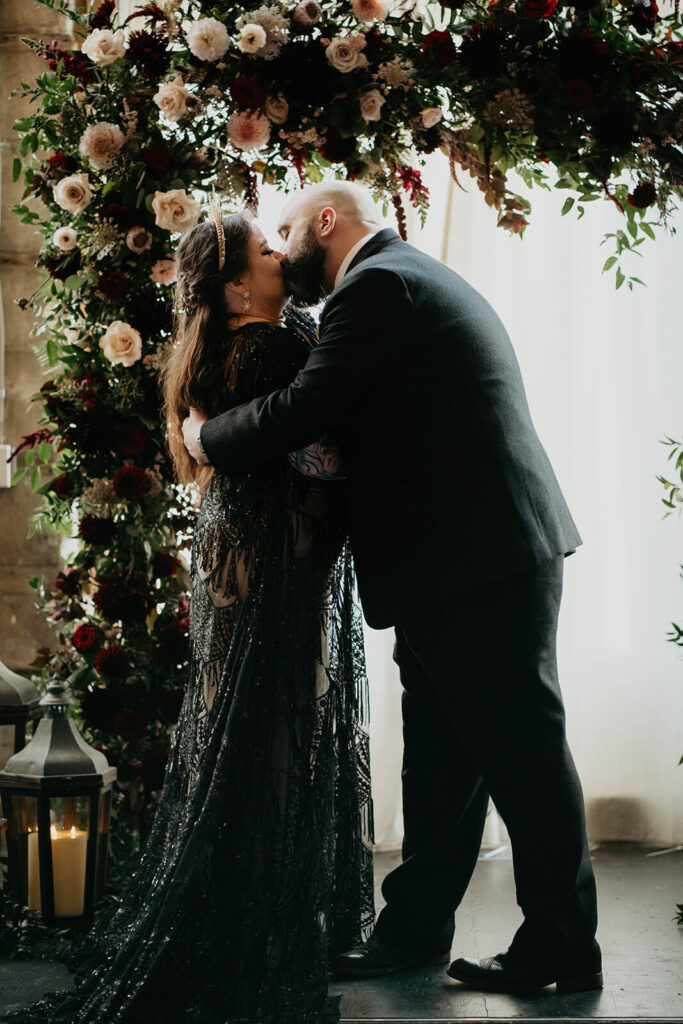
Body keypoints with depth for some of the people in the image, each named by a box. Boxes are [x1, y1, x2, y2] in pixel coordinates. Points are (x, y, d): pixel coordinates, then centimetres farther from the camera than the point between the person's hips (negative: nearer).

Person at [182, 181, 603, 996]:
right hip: (491, 553, 11)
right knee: (441, 758, 14)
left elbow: (305, 409, -16)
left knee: (520, 751, -2)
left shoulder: (376, 286, -10)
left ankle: (563, 950, 7)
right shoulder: (419, 280, 23)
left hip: (476, 559, -11)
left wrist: (207, 438, 0)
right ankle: (414, 929, 23)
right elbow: (363, 423, 23)